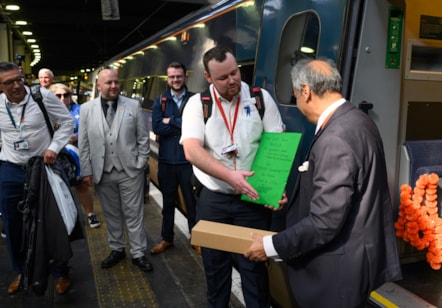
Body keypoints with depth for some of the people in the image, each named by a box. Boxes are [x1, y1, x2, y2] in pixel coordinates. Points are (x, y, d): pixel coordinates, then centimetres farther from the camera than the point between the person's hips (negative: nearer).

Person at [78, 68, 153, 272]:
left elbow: (143, 137, 2)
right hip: (102, 172, 1)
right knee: (111, 214, 14)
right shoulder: (86, 109, 1)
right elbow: (83, 144, 3)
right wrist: (87, 171, 0)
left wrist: (140, 164, -3)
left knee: (134, 214, 6)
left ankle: (138, 253, 18)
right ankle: (117, 249, 31)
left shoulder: (133, 106, 0)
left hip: (130, 170, -1)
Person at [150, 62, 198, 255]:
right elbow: (157, 127, -11)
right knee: (168, 202, 16)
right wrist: (183, 125, -14)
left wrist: (170, 121, -12)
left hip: (189, 160, -2)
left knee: (192, 201, 11)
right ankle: (166, 238, 32)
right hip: (166, 160, 2)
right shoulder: (160, 101, 3)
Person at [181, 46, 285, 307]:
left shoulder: (261, 98, -2)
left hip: (253, 199, 0)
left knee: (254, 265, 7)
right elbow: (191, 150, -16)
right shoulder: (198, 103, -4)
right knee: (215, 265, 16)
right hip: (213, 199, 1)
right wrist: (229, 175, -28)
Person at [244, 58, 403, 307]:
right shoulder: (357, 120, 3)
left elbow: (325, 223, -27)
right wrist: (296, 194, 20)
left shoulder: (334, 139, -28)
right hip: (360, 253, 9)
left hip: (340, 266, -9)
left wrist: (272, 246, -16)